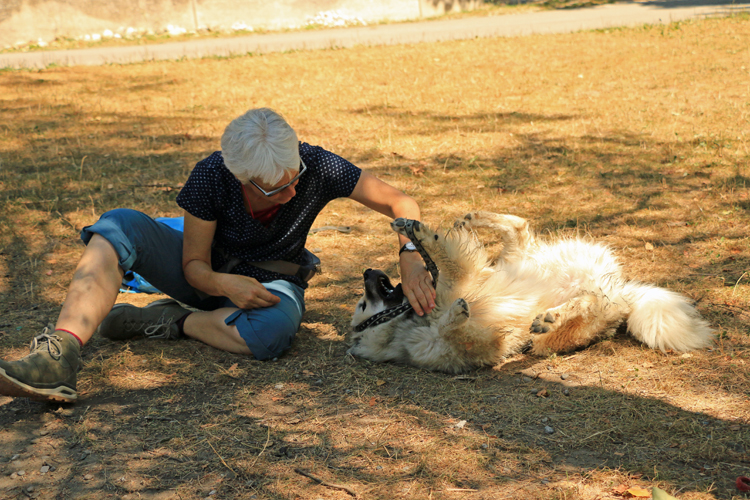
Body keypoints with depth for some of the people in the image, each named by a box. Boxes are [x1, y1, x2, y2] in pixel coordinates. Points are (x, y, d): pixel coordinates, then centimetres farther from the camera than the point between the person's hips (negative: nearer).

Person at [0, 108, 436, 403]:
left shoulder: (318, 167, -25)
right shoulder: (211, 177, -25)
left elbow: (400, 203, -18)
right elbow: (194, 265, -14)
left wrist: (411, 258, -36)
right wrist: (224, 284, -35)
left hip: (272, 283, 0)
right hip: (210, 276, 1)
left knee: (275, 328, -42)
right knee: (119, 226, -28)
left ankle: (168, 321, -17)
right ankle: (59, 359, -43)